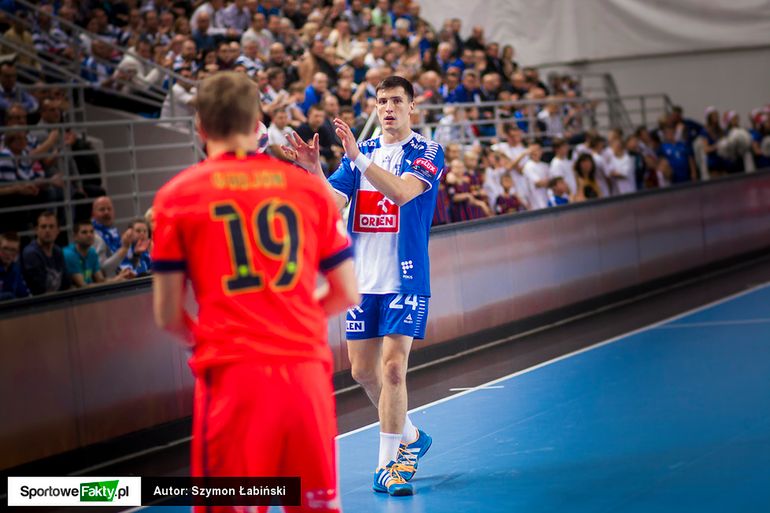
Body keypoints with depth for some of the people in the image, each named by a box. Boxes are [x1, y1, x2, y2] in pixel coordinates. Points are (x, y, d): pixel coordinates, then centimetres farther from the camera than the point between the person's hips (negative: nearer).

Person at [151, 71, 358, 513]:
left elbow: (168, 314, 2)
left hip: (232, 375, -2)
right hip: (306, 370, 2)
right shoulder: (310, 187, 8)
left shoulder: (177, 196, 3)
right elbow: (347, 295, 11)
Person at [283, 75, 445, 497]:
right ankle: (410, 437, 32)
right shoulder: (359, 153, 10)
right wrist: (314, 170, -20)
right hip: (362, 278, 5)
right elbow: (332, 203, -2)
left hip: (405, 278, -5)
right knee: (362, 370, 10)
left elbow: (402, 192, -24)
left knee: (393, 367, -13)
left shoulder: (427, 152, -4)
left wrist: (358, 155, -32)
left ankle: (387, 466, -5)